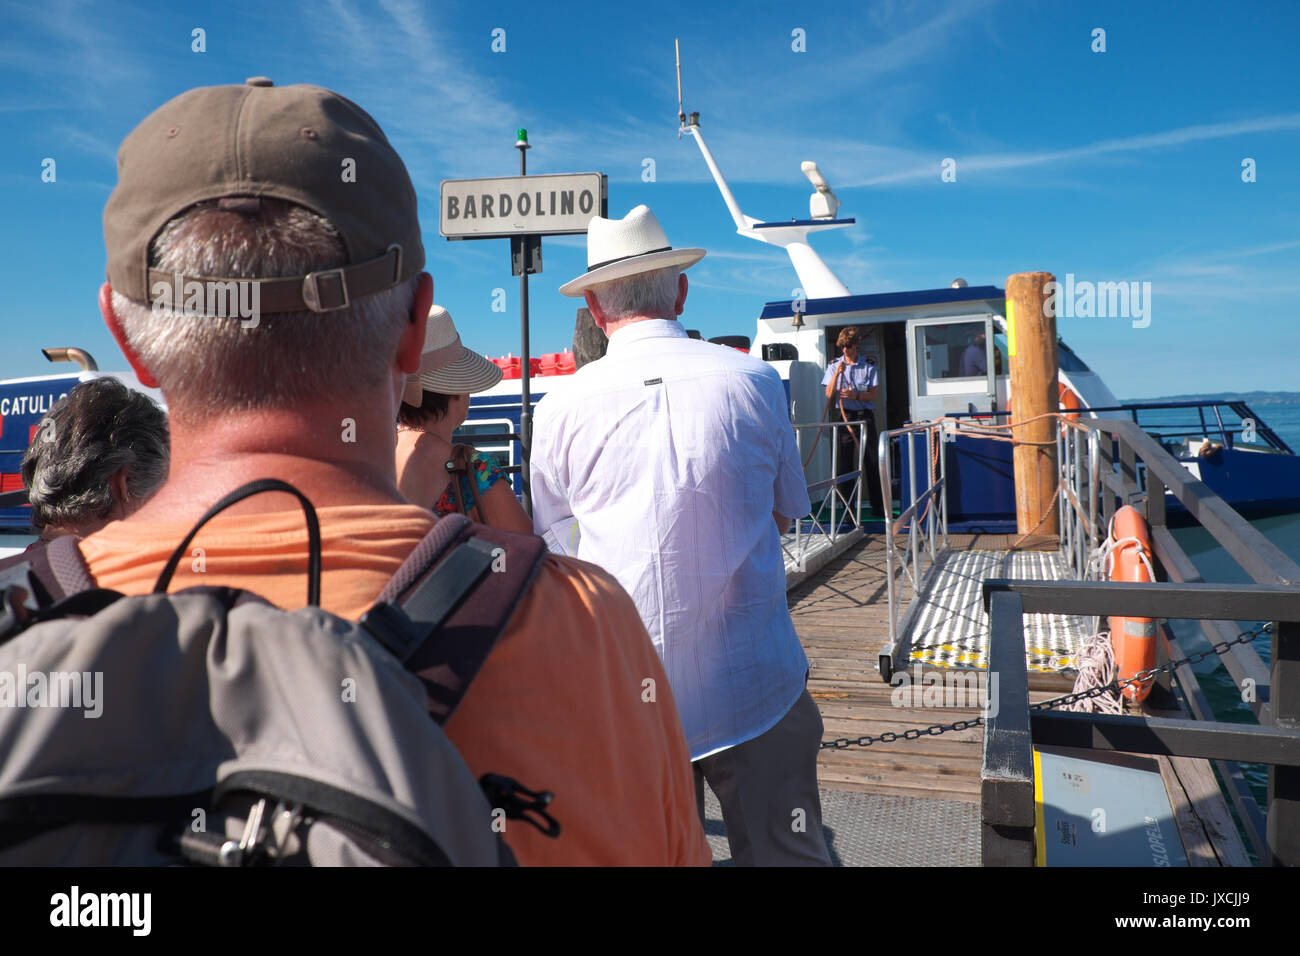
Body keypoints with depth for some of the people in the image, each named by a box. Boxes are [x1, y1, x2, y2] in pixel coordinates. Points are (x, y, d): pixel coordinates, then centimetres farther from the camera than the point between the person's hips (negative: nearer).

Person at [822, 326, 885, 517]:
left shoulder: (868, 365, 4)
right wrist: (837, 373, -14)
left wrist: (856, 395, -18)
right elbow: (829, 395, -2)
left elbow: (872, 395, 0)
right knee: (844, 463, 0)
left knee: (872, 461, 0)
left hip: (865, 416, 0)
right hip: (844, 417, 1)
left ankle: (878, 507, 9)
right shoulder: (834, 366, 6)